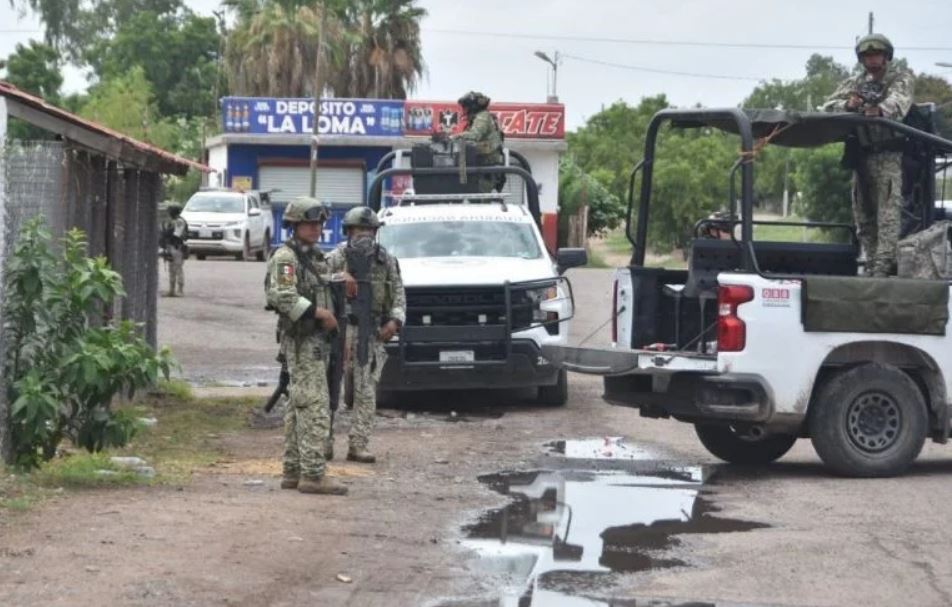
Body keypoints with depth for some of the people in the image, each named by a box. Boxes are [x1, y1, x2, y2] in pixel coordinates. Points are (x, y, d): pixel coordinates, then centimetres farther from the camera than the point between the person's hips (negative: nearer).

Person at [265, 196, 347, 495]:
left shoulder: (315, 256, 17)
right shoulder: (285, 257, -12)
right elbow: (283, 298, -24)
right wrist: (321, 313, -21)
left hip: (317, 339, 10)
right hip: (302, 340, -10)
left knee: (299, 407, 12)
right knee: (315, 406, -13)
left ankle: (293, 471, 17)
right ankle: (313, 474, -13)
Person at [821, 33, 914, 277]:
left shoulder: (901, 78, 6)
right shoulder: (855, 83, 19)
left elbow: (899, 101, -16)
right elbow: (828, 106, 11)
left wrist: (881, 109, -39)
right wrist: (847, 105, -13)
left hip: (890, 154, -5)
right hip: (862, 154, 5)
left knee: (889, 211, -16)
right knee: (863, 214, 5)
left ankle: (884, 264, -23)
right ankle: (871, 263, 10)